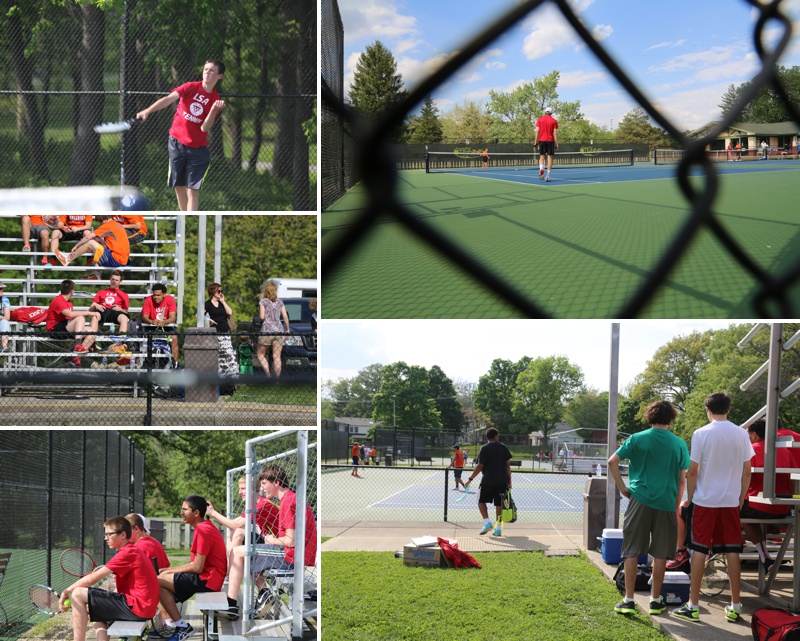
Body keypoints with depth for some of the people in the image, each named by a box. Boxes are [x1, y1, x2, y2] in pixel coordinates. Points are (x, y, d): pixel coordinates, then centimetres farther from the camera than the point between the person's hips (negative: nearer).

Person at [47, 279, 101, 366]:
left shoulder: (68, 302, 20)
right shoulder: (58, 300, -12)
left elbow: (73, 316, 10)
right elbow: (70, 314, -27)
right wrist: (88, 313, -23)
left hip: (66, 329, 9)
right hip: (55, 330, -9)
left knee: (93, 331, -7)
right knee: (80, 318, -29)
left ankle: (77, 356, -14)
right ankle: (78, 345, -42)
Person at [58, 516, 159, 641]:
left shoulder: (127, 553, -12)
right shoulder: (133, 551, 19)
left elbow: (93, 578, -14)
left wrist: (66, 591, -4)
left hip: (135, 606, -11)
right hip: (144, 606, 11)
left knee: (78, 594, -9)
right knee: (98, 615, 30)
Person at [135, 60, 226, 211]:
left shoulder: (216, 100, -4)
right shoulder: (190, 87, -4)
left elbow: (204, 128, -13)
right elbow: (167, 99, -16)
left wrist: (214, 109, -28)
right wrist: (147, 111, -30)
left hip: (197, 149, -2)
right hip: (176, 143, 2)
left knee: (192, 190, -9)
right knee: (179, 186, 10)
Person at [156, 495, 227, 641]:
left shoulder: (203, 531, -17)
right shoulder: (206, 527, 15)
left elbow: (197, 567, -20)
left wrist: (169, 570, -9)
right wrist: (169, 570, 6)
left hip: (206, 580, -11)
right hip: (207, 577, 11)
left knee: (158, 582, -12)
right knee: (165, 576, 16)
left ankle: (182, 627, -7)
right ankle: (173, 624, 11)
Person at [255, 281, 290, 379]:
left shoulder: (263, 301, -2)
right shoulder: (280, 302, 9)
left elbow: (262, 317, -11)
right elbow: (285, 317, 6)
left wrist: (259, 316, 11)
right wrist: (287, 329, 16)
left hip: (267, 331, -4)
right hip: (279, 331, 4)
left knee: (260, 354, 10)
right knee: (277, 357, 4)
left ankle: (268, 374, -8)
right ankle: (277, 378, 0)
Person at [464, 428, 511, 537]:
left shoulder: (484, 449, -6)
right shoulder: (503, 447, 4)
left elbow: (480, 466, -12)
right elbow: (508, 465, 3)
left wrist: (470, 479, -7)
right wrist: (509, 481, 9)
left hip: (488, 480, -3)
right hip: (502, 481, 3)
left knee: (481, 501, 12)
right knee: (499, 504, 8)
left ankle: (487, 522, -4)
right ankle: (498, 529, 7)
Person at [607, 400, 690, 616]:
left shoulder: (637, 439, 1)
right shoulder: (679, 444, 3)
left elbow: (612, 462, -6)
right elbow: (682, 480, 5)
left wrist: (623, 488, 3)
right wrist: (677, 505, 14)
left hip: (640, 501, -1)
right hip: (666, 503, 1)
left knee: (631, 551, 6)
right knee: (660, 554, 10)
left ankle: (628, 600, 4)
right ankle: (655, 600, 15)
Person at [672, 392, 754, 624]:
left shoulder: (701, 434, -8)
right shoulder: (741, 434, 1)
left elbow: (692, 471, -8)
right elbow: (746, 471, 5)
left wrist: (690, 498, 4)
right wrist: (741, 498, 15)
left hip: (705, 500, -3)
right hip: (731, 501, 3)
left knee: (699, 550, 2)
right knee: (732, 552, 7)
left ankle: (693, 605, 4)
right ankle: (735, 606, 12)